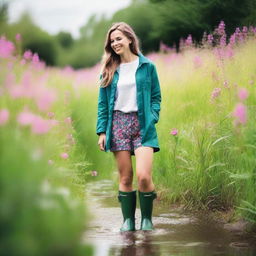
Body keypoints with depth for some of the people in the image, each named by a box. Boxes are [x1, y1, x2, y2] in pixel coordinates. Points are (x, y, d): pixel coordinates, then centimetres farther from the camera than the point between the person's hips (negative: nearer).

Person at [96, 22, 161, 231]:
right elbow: (103, 103, 10)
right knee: (125, 178, 2)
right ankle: (128, 220, 12)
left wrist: (152, 119, -8)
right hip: (118, 124, 2)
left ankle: (147, 219, 3)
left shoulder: (147, 66, 4)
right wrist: (102, 131, 2)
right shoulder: (109, 69, 9)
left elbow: (156, 97, 7)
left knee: (143, 175, -15)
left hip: (142, 124, -2)